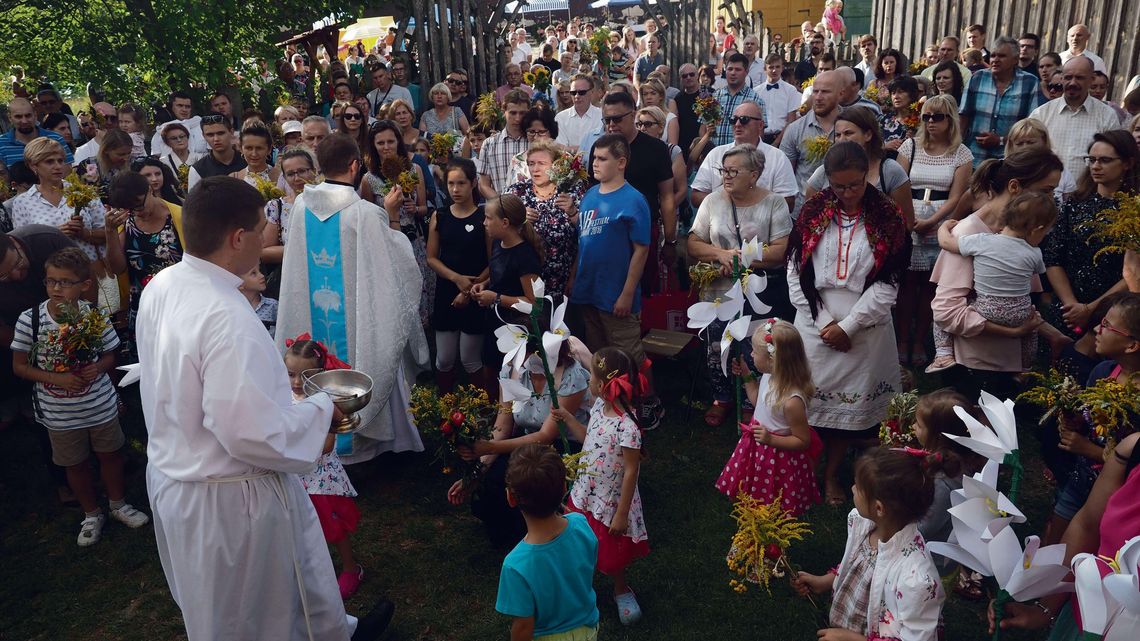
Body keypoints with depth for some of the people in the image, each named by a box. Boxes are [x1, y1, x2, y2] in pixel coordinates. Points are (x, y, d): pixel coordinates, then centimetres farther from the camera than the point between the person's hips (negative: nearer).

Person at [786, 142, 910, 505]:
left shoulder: (887, 218, -4)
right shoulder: (813, 212, 0)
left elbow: (886, 285, -5)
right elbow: (796, 273, -2)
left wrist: (848, 326, -11)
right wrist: (823, 321, -9)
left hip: (863, 329, -1)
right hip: (815, 325, 1)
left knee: (849, 405, 9)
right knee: (809, 398, 6)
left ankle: (832, 474, 27)